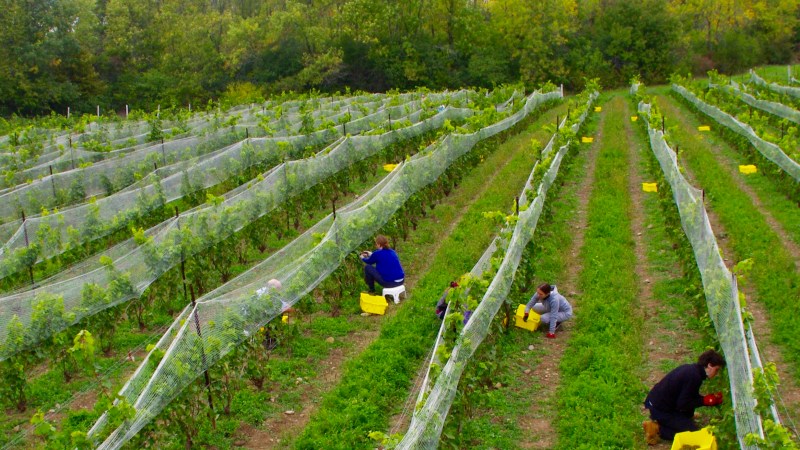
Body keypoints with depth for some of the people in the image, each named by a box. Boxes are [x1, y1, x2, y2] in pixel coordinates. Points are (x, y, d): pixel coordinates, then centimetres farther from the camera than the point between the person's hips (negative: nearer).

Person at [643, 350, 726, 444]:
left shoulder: (691, 369, 7)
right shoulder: (694, 377, -23)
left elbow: (691, 396, 18)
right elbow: (682, 404, -21)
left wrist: (712, 399, 8)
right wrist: (704, 401, -10)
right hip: (660, 408, -10)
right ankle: (657, 429, -7)